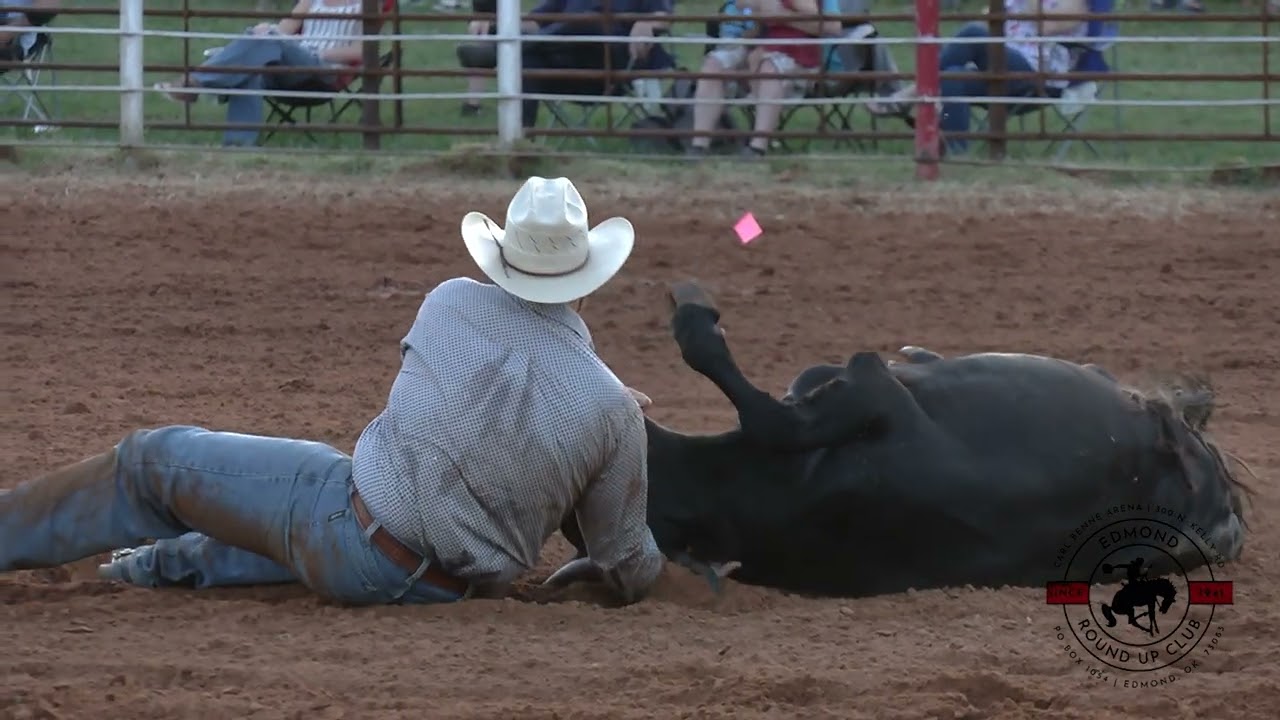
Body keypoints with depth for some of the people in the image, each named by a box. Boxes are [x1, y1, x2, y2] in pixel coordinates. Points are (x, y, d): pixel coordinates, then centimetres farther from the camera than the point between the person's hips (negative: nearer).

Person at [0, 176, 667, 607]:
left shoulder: (450, 303, -9)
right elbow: (628, 567, -4)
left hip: (351, 523, -2)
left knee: (154, 459, 14)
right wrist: (651, 566, 22)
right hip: (445, 589, 2)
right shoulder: (613, 411, -13)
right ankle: (181, 561, 48)